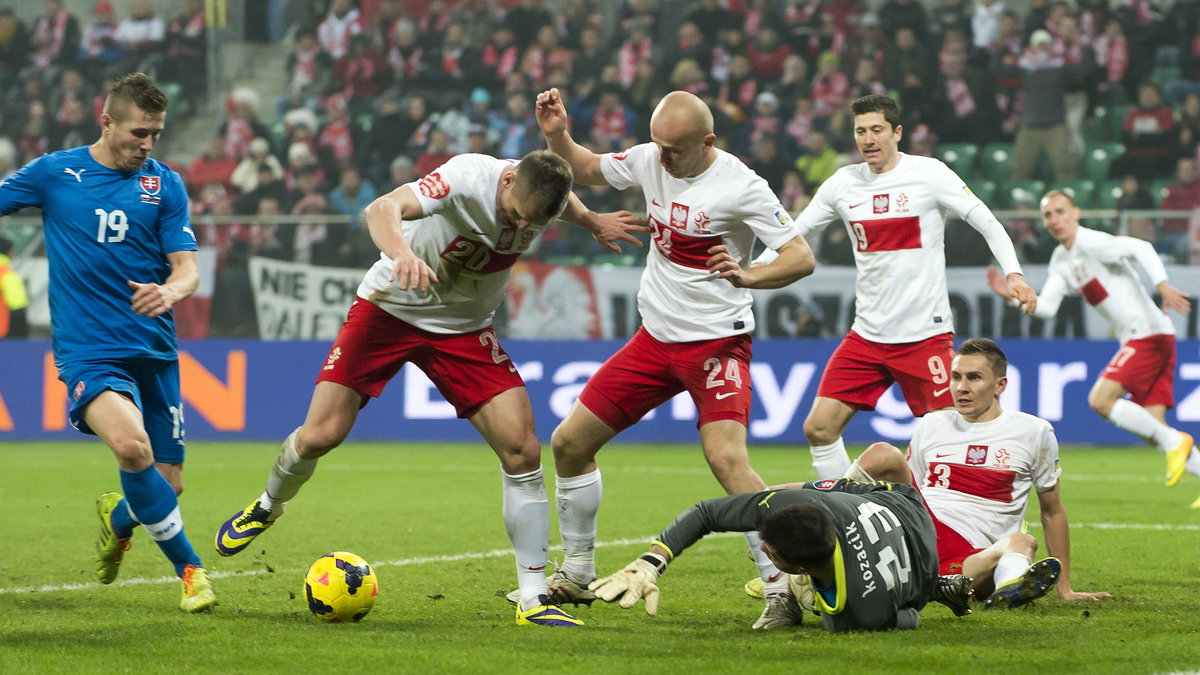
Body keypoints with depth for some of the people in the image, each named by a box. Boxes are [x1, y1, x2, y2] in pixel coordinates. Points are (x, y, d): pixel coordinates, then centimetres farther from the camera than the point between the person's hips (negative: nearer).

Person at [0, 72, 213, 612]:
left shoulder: (165, 184, 6)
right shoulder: (53, 173, 1)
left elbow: (187, 268, 2)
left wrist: (170, 292, -21)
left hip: (153, 349, 3)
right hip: (87, 350, -3)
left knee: (167, 484, 4)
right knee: (131, 443, -30)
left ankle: (118, 518, 42)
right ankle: (189, 568, -14)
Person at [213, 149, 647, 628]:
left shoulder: (543, 195, -13)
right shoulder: (469, 178, -31)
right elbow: (382, 210, -47)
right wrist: (401, 252, -65)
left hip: (464, 328, 4)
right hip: (389, 306, -4)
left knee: (522, 449, -13)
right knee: (319, 436, -7)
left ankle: (534, 598, -5)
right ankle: (268, 506, 29)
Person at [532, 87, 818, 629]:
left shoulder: (739, 185, -18)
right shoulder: (650, 160, 0)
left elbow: (802, 257, -20)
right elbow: (586, 170, 19)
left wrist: (747, 276, -37)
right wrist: (556, 134, 0)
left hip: (716, 342, -7)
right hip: (655, 337, 7)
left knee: (727, 459, -27)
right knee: (569, 443, 7)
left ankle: (783, 589, -21)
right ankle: (576, 575, 24)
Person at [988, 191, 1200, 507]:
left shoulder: (1091, 243, -12)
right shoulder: (1060, 261, 15)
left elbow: (1140, 248, -25)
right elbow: (1045, 308, 12)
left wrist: (1163, 286, -37)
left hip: (1149, 333, -9)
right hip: (1135, 339, 9)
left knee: (1100, 400, -16)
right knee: (1152, 427, 3)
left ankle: (1174, 442, -8)